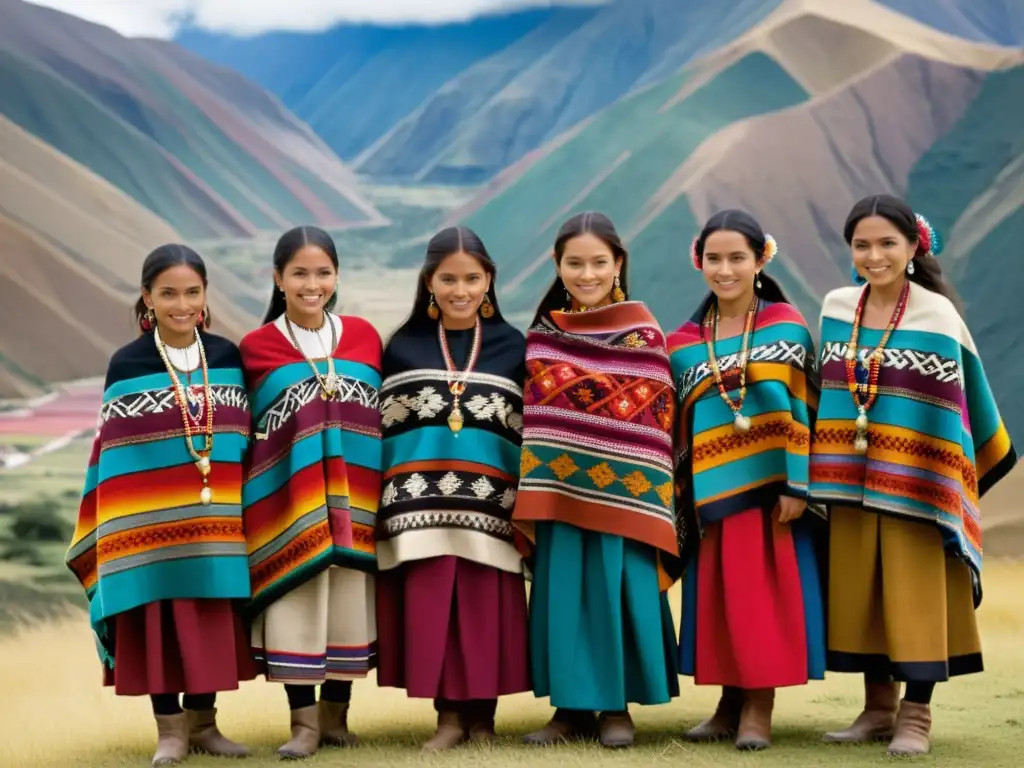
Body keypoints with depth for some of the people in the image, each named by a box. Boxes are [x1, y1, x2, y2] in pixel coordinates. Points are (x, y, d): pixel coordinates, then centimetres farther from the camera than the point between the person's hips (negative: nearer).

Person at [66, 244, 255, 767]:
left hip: (215, 525, 2)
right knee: (158, 623, 1)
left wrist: (244, 514, 5)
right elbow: (114, 453, -1)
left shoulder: (228, 358, 6)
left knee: (213, 623, 6)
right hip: (151, 525, -2)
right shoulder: (127, 366, -2)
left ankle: (202, 721, 20)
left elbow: (246, 439, 10)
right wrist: (117, 528, -6)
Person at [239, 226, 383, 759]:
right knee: (295, 605, -3)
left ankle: (335, 714, 17)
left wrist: (386, 496, 5)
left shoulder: (364, 337, 8)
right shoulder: (256, 347, 1)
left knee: (347, 602, 5)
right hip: (288, 502, -2)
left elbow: (389, 417, 11)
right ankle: (304, 721, 6)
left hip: (353, 501, 2)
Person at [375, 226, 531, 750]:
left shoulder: (512, 347, 8)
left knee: (486, 611, -2)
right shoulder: (403, 347, 8)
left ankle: (481, 715, 9)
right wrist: (385, 503, 1)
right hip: (420, 503, 0)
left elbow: (531, 432, 8)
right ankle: (449, 715, 9)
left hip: (489, 505, 0)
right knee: (430, 610, -1)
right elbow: (382, 430, 8)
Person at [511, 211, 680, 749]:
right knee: (562, 591, 4)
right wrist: (531, 491, 3)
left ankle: (616, 705, 10)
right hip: (560, 487, 3)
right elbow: (533, 416, 10)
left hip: (621, 489, -3)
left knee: (619, 589, -1)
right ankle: (571, 704, 13)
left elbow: (654, 417, -3)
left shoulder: (641, 331, -2)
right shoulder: (544, 333, 8)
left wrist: (647, 494, -9)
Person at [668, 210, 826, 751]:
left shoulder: (787, 327, -1)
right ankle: (731, 702, 16)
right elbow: (678, 429, 9)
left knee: (766, 594, -1)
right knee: (721, 598, 5)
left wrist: (797, 485, -11)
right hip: (715, 490, 3)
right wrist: (683, 500, 4)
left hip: (773, 485, -3)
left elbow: (801, 412, -4)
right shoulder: (684, 345, 7)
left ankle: (759, 708, 6)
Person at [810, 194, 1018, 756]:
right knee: (860, 593, 8)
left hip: (915, 478, -4)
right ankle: (879, 708, 20)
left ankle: (916, 716, 8)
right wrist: (824, 470, 10)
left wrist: (943, 478, -10)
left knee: (915, 593, -1)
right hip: (852, 477, 4)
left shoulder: (937, 314, -8)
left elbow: (952, 402, -7)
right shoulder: (836, 308, 5)